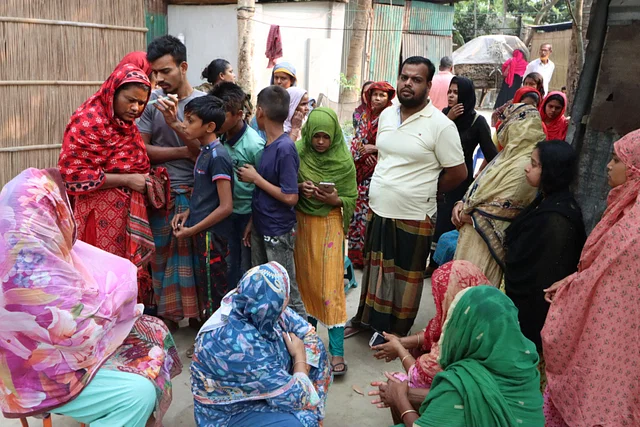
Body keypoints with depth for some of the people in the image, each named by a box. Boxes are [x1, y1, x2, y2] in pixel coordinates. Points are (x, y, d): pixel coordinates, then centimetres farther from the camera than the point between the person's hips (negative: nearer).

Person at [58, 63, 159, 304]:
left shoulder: (126, 123, 12)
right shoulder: (88, 122, -14)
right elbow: (72, 174, -19)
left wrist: (146, 180, 7)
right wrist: (126, 180, -20)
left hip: (128, 214, 8)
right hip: (102, 217, -8)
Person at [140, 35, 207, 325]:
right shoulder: (152, 101, 0)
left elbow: (205, 152, -11)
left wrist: (175, 124, -23)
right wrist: (184, 151, -12)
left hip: (193, 192, -1)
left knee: (193, 253, 6)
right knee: (161, 253, 9)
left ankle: (195, 311, 22)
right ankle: (166, 312, 24)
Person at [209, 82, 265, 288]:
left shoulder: (254, 145, -21)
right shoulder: (221, 139, -4)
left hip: (249, 214, -6)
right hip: (230, 211, 6)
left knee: (247, 269, 9)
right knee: (232, 266, 20)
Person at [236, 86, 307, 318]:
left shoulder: (285, 148, -20)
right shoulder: (268, 144, 6)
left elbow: (290, 197, -22)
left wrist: (255, 178, -15)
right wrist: (253, 222, 13)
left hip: (278, 233, -9)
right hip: (261, 229, 9)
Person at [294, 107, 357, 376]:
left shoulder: (344, 161, -8)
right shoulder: (297, 152, -6)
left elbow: (351, 199, -2)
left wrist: (335, 199, -22)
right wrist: (299, 187, -18)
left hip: (329, 223, -2)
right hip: (301, 222, 2)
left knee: (331, 283, -5)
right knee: (306, 278, 12)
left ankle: (337, 350, 0)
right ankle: (310, 323, 35)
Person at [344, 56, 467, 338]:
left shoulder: (441, 125, -14)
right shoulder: (386, 115, 5)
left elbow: (458, 173, -10)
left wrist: (424, 190, 0)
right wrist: (385, 186, 9)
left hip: (412, 218, -5)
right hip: (377, 211, 6)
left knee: (405, 277, 11)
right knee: (374, 268, 20)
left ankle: (397, 331, 29)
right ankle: (366, 317, 39)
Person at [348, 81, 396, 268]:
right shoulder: (365, 116, 13)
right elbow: (356, 140, 12)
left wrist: (374, 149, -15)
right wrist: (364, 153, -6)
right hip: (361, 170, 6)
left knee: (371, 212, -6)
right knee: (357, 209, 9)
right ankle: (356, 253, 22)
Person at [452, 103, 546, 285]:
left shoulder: (524, 165, -20)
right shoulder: (508, 155, 10)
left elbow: (501, 208, -21)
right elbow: (479, 186, 16)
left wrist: (468, 215, -10)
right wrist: (461, 203, -1)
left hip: (485, 241, -9)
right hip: (471, 233, 9)